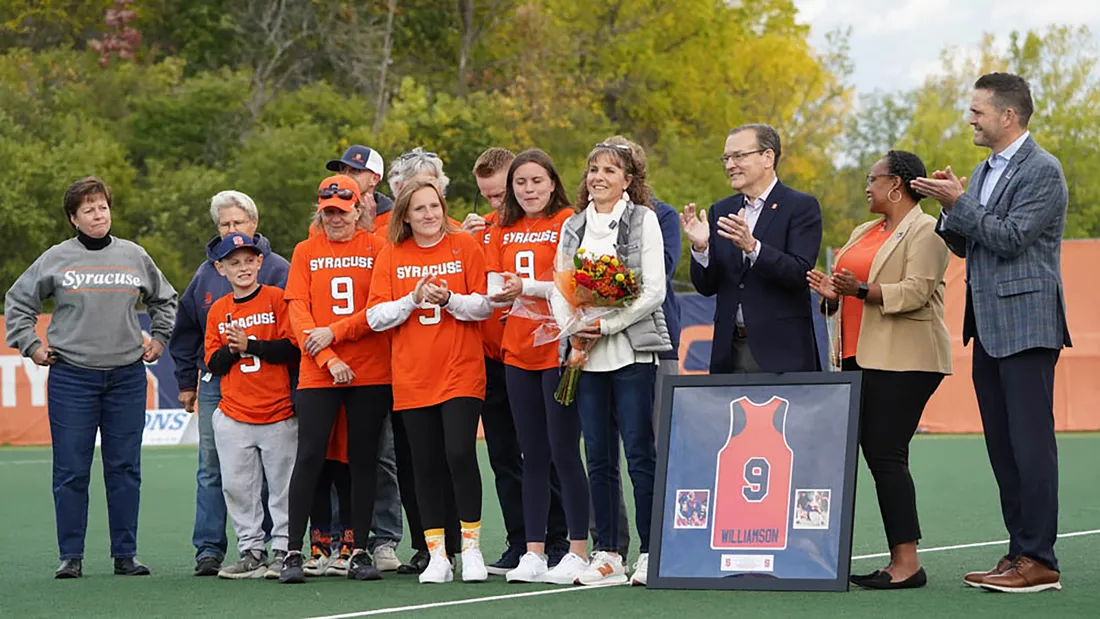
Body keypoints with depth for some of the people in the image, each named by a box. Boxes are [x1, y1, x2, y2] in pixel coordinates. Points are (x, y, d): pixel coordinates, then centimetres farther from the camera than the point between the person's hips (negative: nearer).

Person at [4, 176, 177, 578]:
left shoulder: (134, 256, 9)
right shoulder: (56, 259, 1)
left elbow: (164, 299, 26)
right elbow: (18, 301, 11)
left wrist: (159, 339, 17)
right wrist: (31, 345, 4)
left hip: (127, 377, 2)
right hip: (71, 376, -2)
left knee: (125, 467, 3)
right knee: (71, 470, -1)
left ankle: (125, 554, 10)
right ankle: (71, 556, 5)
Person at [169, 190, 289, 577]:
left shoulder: (278, 269, -1)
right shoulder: (206, 273, 12)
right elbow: (185, 332, 20)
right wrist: (186, 382, 17)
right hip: (215, 385, 3)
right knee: (211, 469, 1)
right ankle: (209, 549, 4)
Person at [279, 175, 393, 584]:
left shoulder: (376, 249, 3)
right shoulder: (305, 252, 8)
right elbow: (298, 312, 0)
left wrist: (334, 332, -13)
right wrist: (328, 359, -11)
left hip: (370, 373, 0)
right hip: (317, 372, 1)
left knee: (363, 459, 4)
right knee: (309, 457, -5)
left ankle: (360, 553, 10)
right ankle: (293, 553, -1)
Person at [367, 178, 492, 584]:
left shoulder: (465, 246, 2)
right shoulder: (391, 256, 6)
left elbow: (485, 305, 0)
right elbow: (375, 317, 1)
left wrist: (449, 299, -17)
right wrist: (413, 300, -14)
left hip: (461, 372, -2)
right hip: (412, 378, 2)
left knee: (460, 454, -13)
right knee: (426, 464, 3)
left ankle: (471, 547, 1)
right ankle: (437, 556, 10)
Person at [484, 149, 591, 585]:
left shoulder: (569, 223, -4)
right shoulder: (502, 231, 13)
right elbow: (495, 287, 12)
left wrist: (526, 287, -22)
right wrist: (499, 294, -10)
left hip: (559, 349, -6)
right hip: (518, 352, 6)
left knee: (564, 451, -5)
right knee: (533, 456, 8)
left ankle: (578, 551, 1)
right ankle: (534, 553, 11)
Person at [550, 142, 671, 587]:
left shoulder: (643, 220, 1)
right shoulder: (572, 226, 15)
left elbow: (654, 291, -7)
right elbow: (558, 289, 14)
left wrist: (605, 325, -12)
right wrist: (572, 328, -5)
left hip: (633, 352, -4)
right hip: (584, 355, 5)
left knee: (640, 453, -5)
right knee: (599, 457, 5)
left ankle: (651, 553, 0)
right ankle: (607, 554, 9)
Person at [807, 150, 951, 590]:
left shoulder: (924, 231, -5)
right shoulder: (863, 233, 22)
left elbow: (915, 292, -16)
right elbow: (851, 285, 25)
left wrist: (862, 290, -26)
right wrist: (833, 294, 3)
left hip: (902, 360, -9)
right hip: (860, 358, 9)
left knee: (886, 454, -13)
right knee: (875, 453, 5)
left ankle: (907, 562, -12)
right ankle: (900, 563, 7)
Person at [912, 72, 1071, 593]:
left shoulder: (1042, 171, -9)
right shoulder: (984, 173, 19)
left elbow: (1011, 238, -16)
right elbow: (966, 246, 19)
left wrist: (959, 203, -14)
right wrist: (950, 209, 3)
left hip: (1026, 325, -9)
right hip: (989, 329, 9)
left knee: (1030, 442, -9)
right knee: (1002, 446, 9)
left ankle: (1038, 561, -7)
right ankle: (1019, 552, 13)